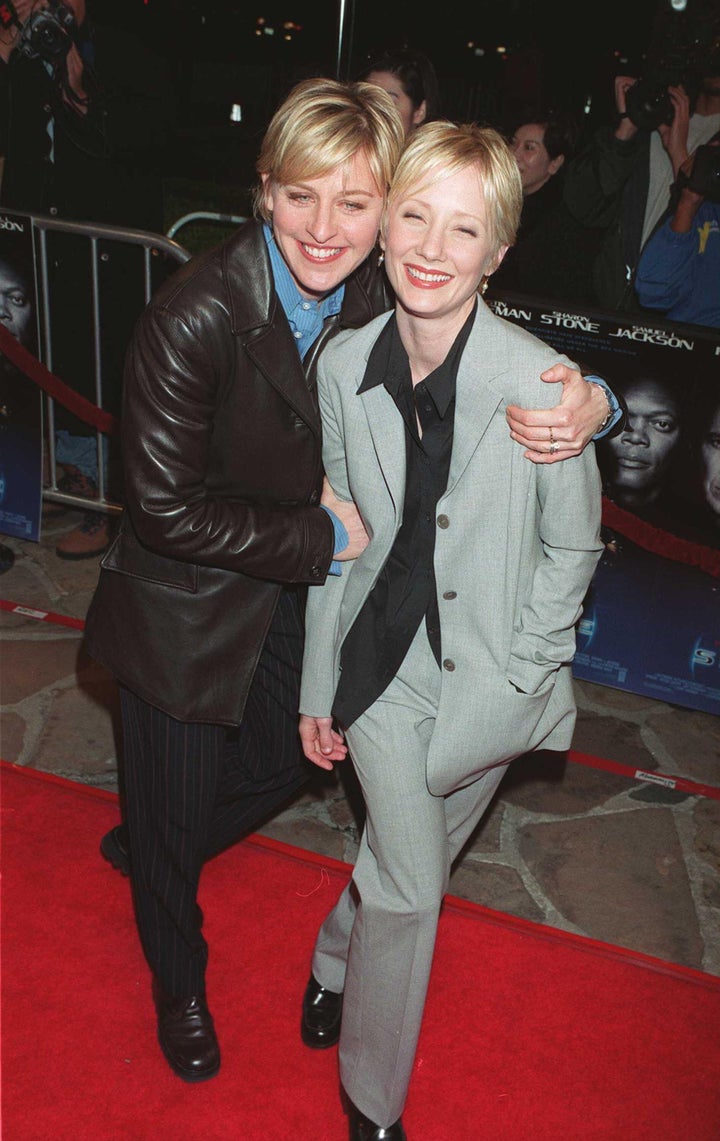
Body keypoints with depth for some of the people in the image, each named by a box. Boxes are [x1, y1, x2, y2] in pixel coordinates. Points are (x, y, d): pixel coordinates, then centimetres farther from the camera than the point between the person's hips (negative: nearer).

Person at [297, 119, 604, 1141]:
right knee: (410, 887, 3)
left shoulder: (542, 383, -21)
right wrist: (319, 687, 5)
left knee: (414, 862, 19)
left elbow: (573, 547, -6)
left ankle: (336, 961, 53)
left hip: (490, 673, 0)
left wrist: (512, 679, -9)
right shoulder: (345, 365, -10)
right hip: (381, 662, 1)